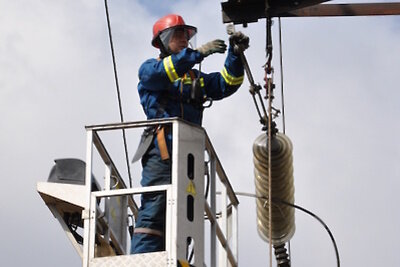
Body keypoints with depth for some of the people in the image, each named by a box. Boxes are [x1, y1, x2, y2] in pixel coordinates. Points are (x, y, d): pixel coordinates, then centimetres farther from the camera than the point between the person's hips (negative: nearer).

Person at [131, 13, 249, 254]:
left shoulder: (196, 78, 27)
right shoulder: (149, 69, 11)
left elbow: (227, 83, 15)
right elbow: (160, 73, -13)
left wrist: (236, 53, -1)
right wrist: (198, 53, -21)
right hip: (162, 155, -6)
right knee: (153, 215, -17)